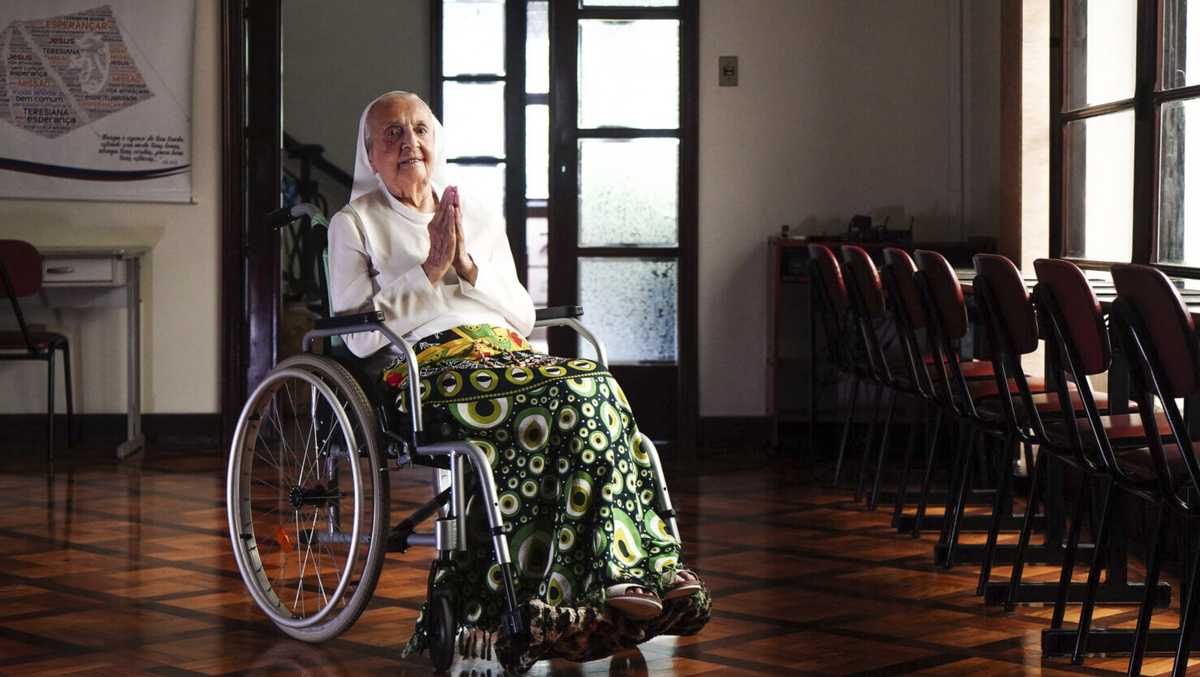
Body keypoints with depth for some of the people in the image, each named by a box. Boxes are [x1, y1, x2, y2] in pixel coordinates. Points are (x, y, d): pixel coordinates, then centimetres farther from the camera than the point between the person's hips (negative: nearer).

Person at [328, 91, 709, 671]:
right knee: (580, 391, -31)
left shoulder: (479, 219, 26)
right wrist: (430, 270, -3)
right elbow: (359, 336, 0)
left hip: (506, 357, 5)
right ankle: (626, 574, -31)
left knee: (593, 392, -30)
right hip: (427, 371, -5)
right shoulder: (354, 225, 13)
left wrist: (469, 268, 3)